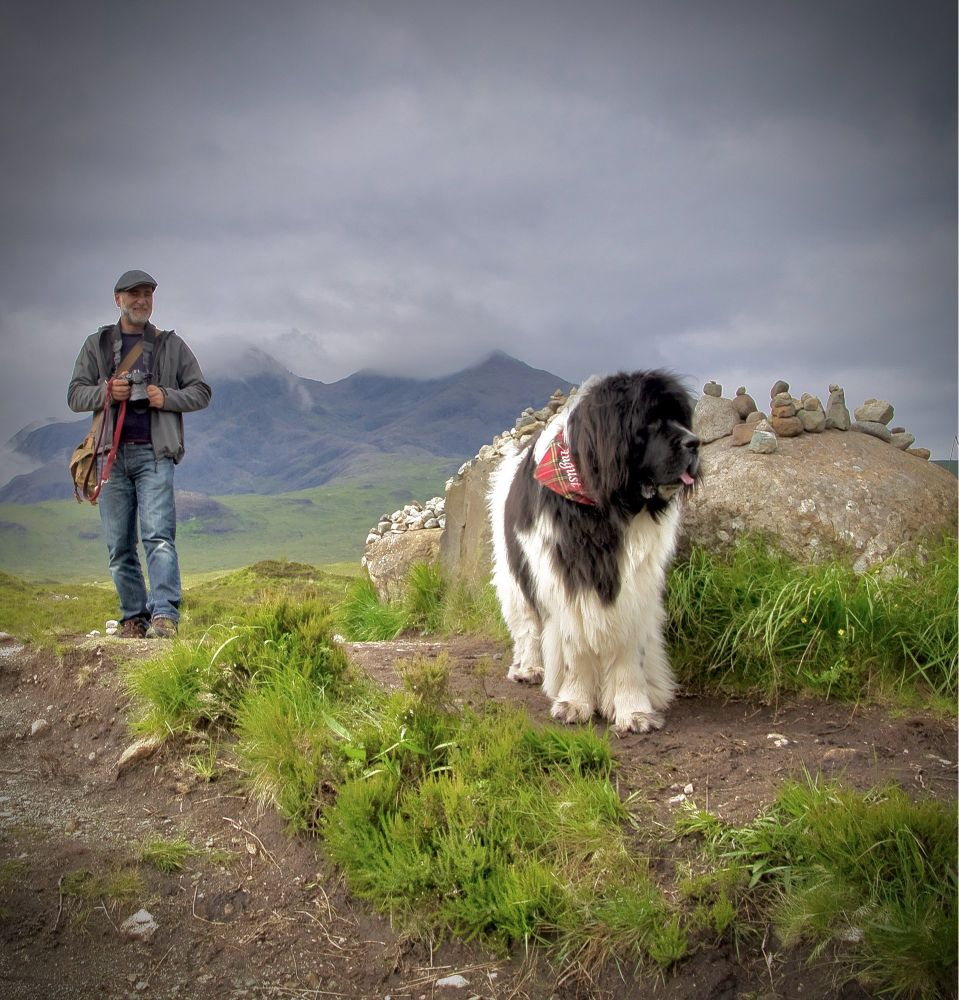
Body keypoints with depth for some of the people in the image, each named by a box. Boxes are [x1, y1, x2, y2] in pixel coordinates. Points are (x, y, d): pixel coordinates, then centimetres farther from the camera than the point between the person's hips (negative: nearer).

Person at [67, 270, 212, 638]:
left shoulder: (171, 345, 14)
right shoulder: (97, 345, 16)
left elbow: (201, 392, 12)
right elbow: (75, 395, 11)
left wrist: (167, 397, -6)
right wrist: (106, 392, -9)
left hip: (154, 453, -2)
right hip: (112, 454, 2)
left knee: (159, 535, -16)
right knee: (119, 546, 3)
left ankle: (165, 615, -22)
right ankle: (134, 617, 10)